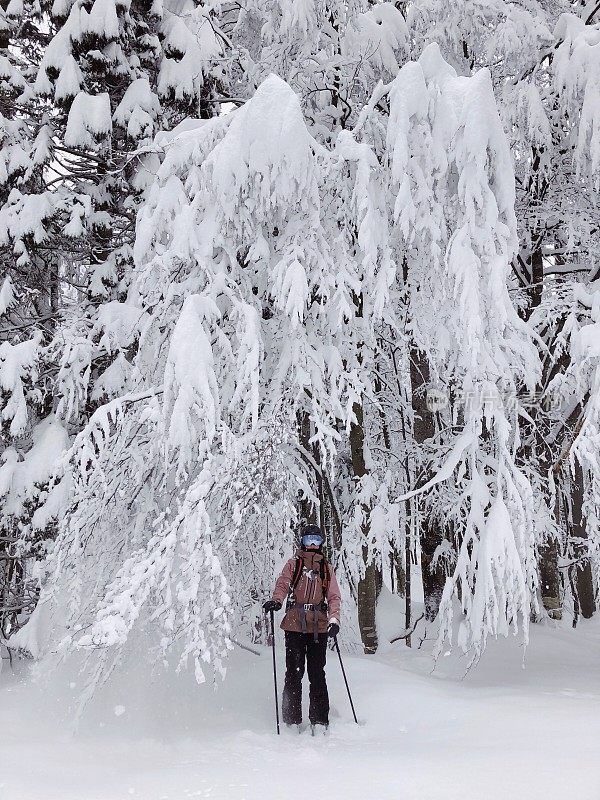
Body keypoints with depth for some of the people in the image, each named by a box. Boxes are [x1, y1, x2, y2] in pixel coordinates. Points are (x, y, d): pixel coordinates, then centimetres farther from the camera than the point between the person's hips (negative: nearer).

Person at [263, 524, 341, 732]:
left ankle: (319, 719, 3)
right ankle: (292, 719, 2)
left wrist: (334, 619, -5)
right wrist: (276, 600, -24)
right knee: (294, 671, -3)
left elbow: (334, 596, 11)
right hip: (295, 624, -1)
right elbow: (283, 584, -2)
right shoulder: (293, 565, 12)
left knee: (317, 673, -1)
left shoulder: (327, 568, 17)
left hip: (319, 626, 1)